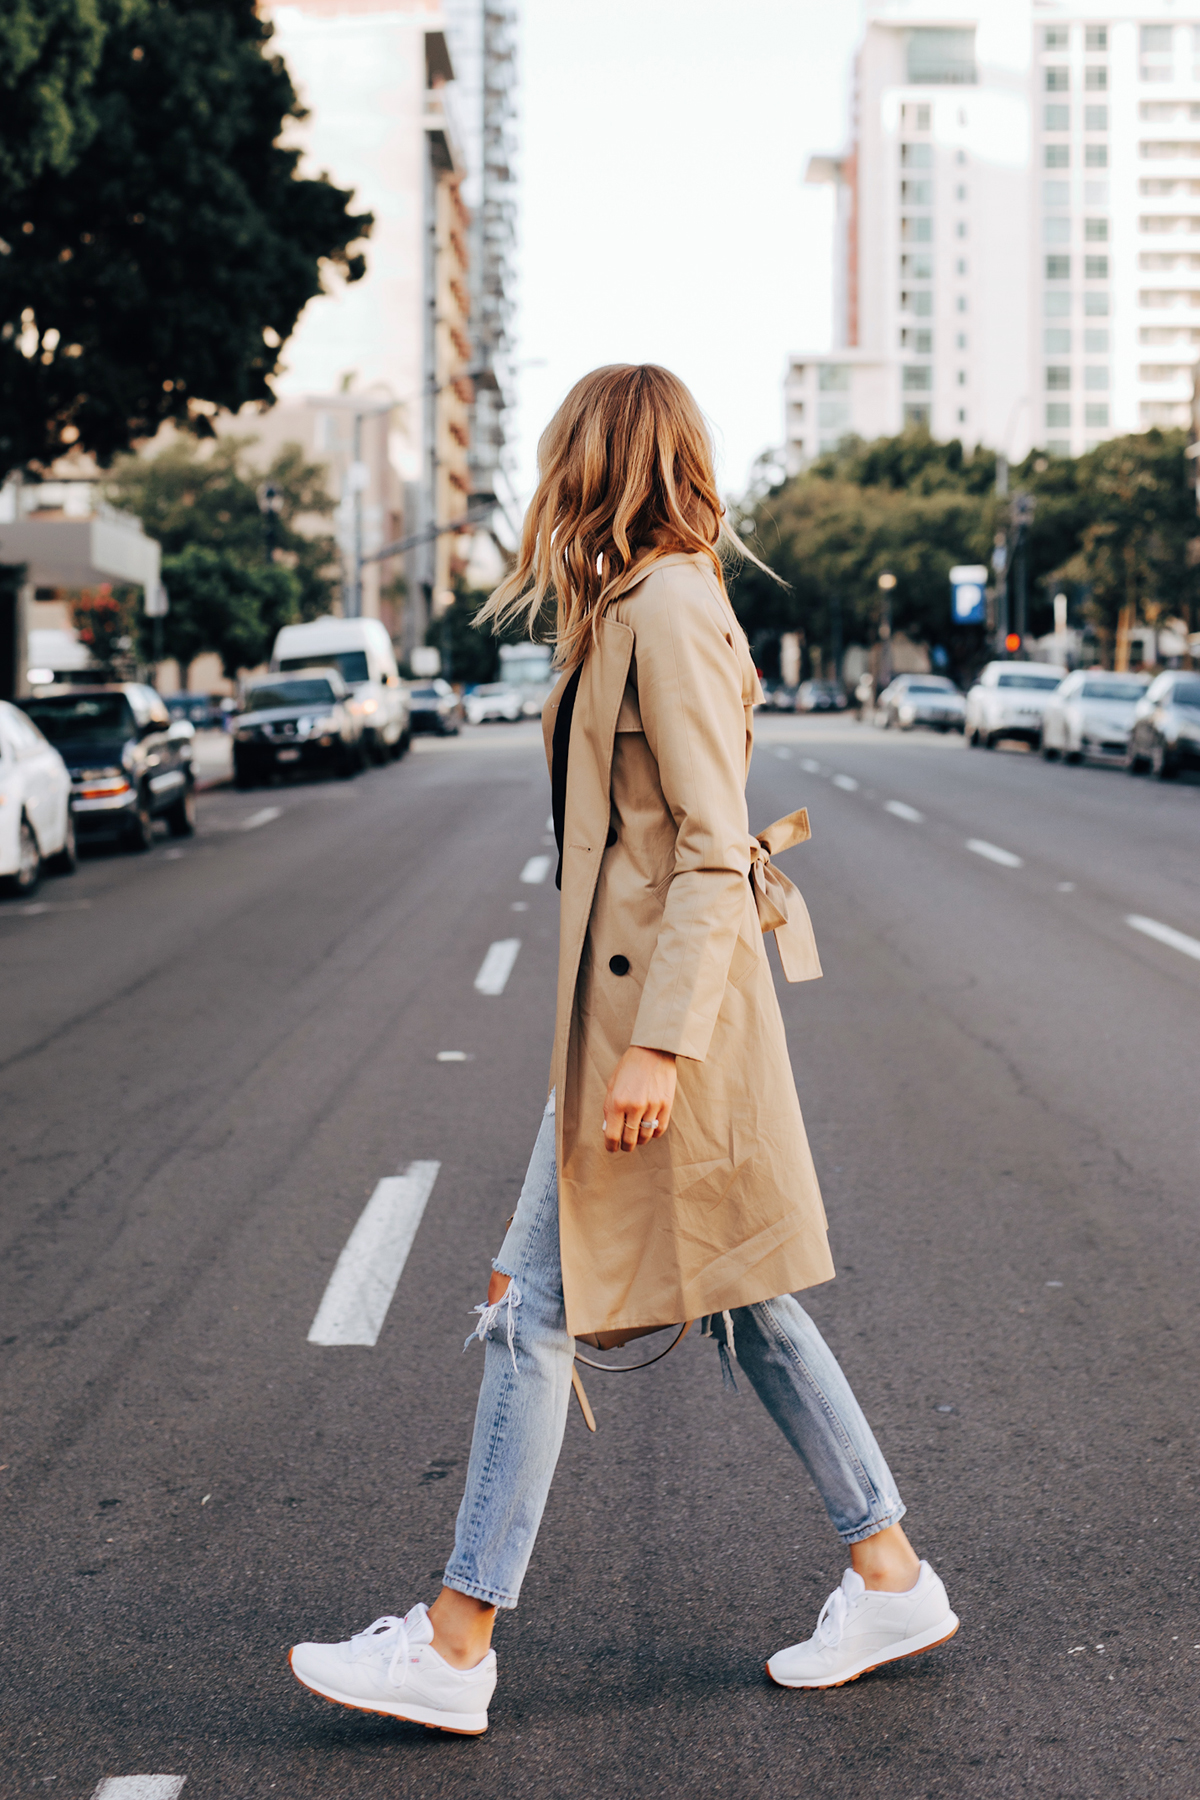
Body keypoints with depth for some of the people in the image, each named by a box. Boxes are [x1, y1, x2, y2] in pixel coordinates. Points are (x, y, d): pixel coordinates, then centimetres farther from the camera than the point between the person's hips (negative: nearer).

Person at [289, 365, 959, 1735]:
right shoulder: (643, 607, 14)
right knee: (736, 1301, 14)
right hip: (638, 1000, 10)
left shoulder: (668, 608, -15)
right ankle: (890, 1579, 23)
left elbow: (715, 850, -20)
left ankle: (455, 1646, 5)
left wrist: (659, 1044, -23)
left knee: (539, 1307, -4)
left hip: (658, 1000, -10)